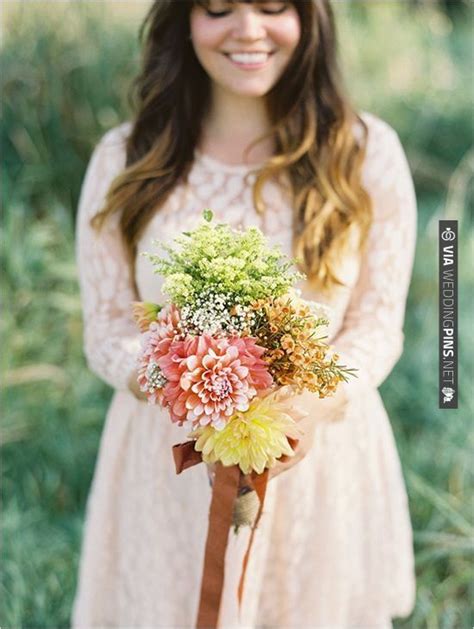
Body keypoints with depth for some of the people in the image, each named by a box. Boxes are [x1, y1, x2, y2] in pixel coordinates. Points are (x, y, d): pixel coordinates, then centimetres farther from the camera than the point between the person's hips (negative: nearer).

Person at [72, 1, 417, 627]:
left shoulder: (367, 151, -6)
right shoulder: (125, 159, -5)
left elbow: (377, 324, -4)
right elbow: (108, 328, -2)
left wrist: (314, 403, -22)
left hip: (323, 460, 0)